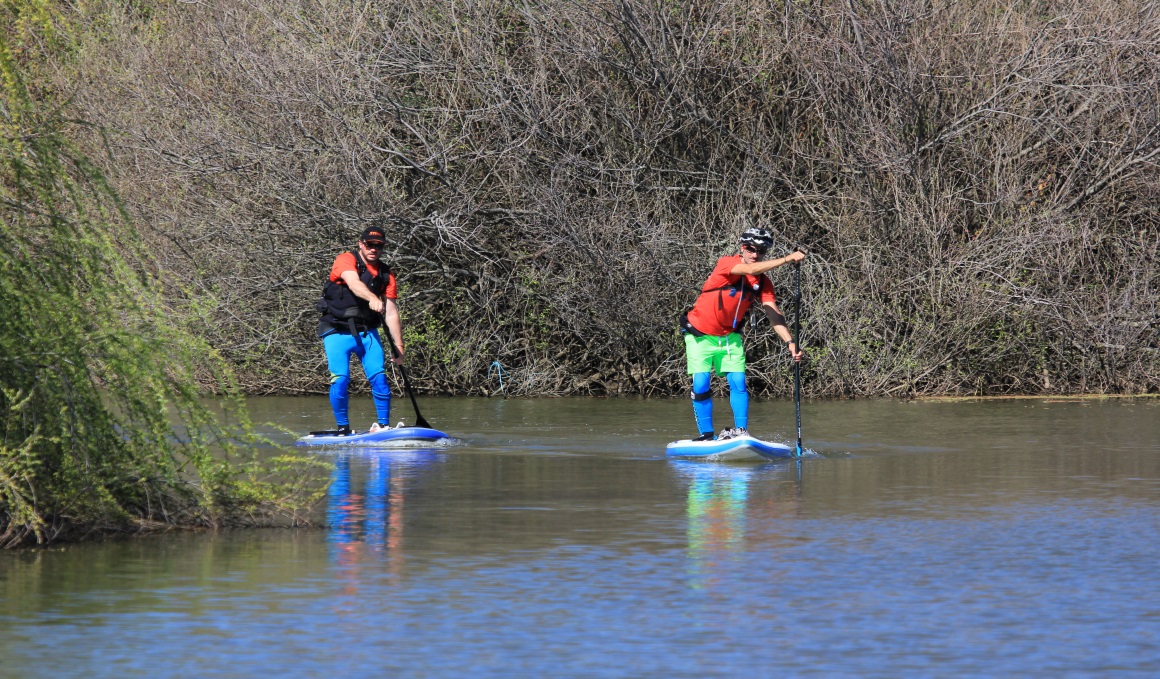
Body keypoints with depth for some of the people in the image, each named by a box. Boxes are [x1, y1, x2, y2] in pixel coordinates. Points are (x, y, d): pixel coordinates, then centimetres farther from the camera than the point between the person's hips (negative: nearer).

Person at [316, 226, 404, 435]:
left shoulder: (385, 274, 6)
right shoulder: (346, 261, -8)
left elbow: (391, 313, 5)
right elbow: (354, 283, -30)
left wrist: (398, 347, -1)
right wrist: (372, 298, -50)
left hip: (367, 332, 4)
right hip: (337, 332, -4)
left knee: (379, 377, -11)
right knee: (340, 381, -13)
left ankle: (383, 426, -2)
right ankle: (343, 429, 1)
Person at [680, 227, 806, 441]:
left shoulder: (763, 282, -3)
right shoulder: (726, 264, -19)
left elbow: (773, 314, -10)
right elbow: (750, 269, -38)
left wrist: (790, 341, -25)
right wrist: (787, 259, -42)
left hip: (729, 335, 4)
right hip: (700, 334, -4)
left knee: (738, 383, -10)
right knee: (700, 386, -9)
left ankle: (741, 431, -9)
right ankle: (706, 435, 0)